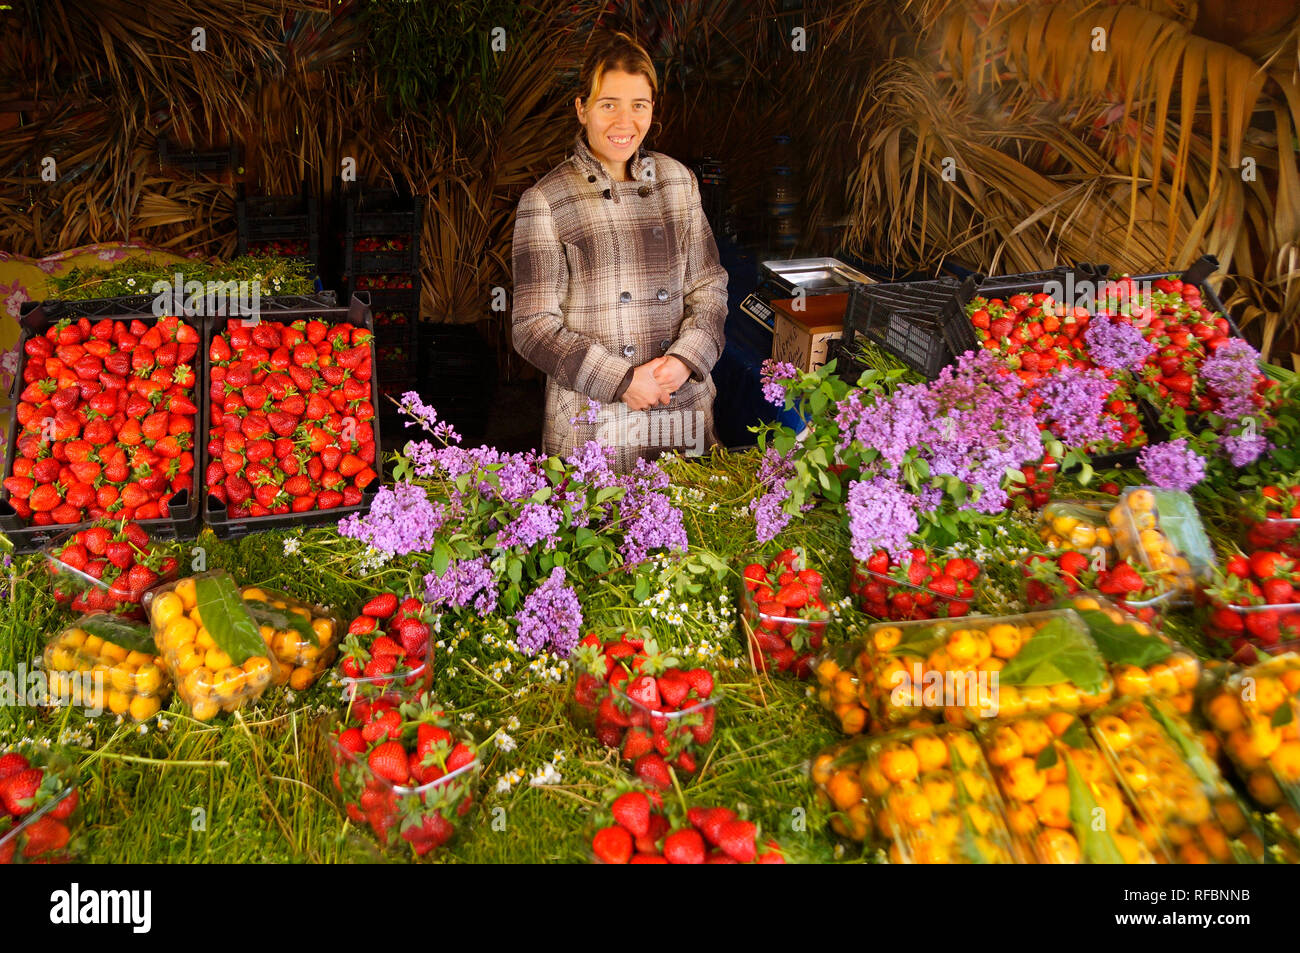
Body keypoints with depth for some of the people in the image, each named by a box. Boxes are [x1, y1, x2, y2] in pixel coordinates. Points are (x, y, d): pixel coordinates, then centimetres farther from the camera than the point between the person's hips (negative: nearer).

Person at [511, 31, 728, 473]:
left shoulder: (678, 181, 6)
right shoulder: (544, 202, -6)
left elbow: (709, 287, 9)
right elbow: (533, 328, -8)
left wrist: (686, 357, -9)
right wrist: (621, 381, -16)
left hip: (684, 411, 4)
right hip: (591, 420, -3)